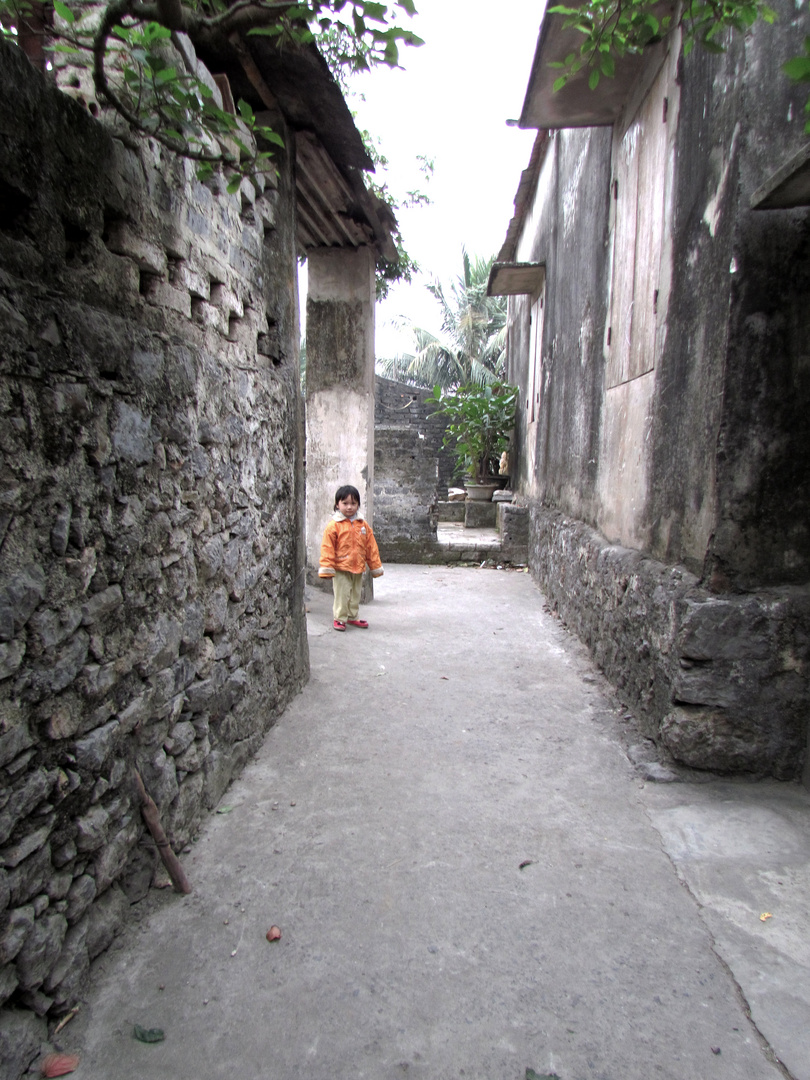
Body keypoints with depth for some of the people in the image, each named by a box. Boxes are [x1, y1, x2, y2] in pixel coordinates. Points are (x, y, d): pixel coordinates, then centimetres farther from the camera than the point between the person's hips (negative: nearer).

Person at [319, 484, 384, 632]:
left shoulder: (363, 525, 5)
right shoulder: (334, 526, -9)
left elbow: (371, 547, 10)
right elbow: (327, 548, -9)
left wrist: (376, 566, 11)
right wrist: (327, 568, -12)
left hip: (358, 568, 5)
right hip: (341, 569, -5)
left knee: (356, 594, 16)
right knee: (342, 594, -1)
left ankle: (352, 617, 31)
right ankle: (339, 618, 13)